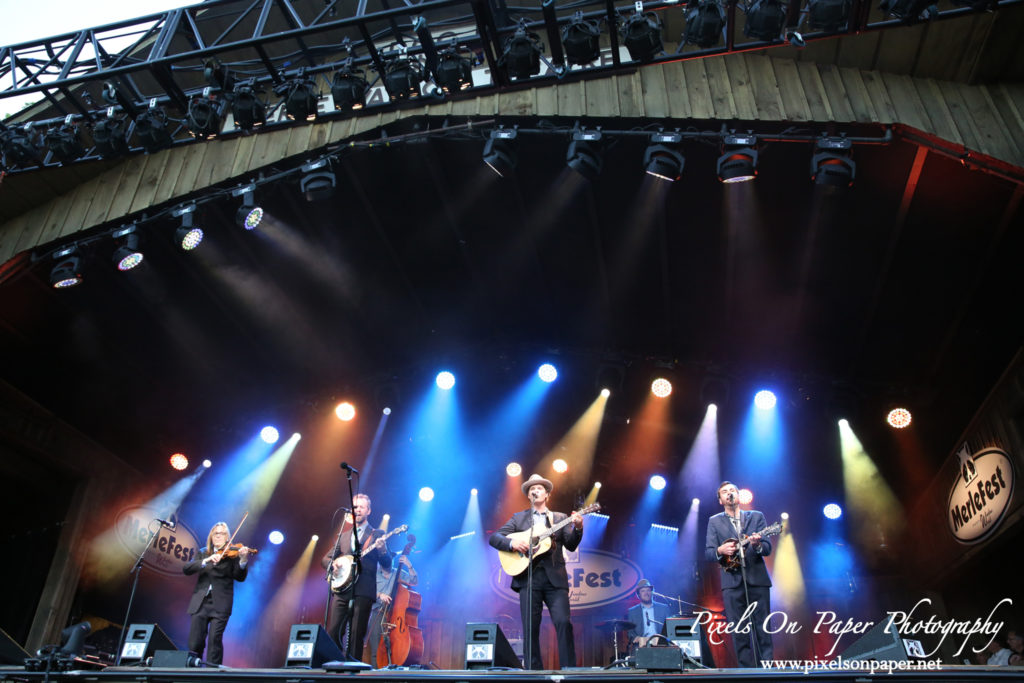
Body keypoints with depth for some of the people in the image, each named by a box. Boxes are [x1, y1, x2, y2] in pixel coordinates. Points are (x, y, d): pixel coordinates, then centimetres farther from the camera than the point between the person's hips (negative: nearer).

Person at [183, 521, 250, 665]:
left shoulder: (232, 554, 4)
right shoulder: (203, 553, 14)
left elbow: (240, 577, -7)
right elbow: (186, 569, -1)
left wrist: (243, 560, -26)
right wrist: (206, 560, -17)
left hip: (220, 604, -3)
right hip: (200, 603, 3)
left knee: (214, 640, -9)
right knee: (195, 642, 2)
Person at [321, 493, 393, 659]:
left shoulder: (376, 535, 9)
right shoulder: (343, 535, 21)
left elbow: (387, 563, 2)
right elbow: (325, 559, 20)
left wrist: (381, 548, -19)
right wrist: (334, 562, -3)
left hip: (363, 591, -4)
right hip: (341, 590, 4)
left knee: (356, 636, -7)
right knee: (333, 633, -5)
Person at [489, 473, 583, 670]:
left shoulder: (560, 518, 17)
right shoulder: (518, 518, 16)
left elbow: (570, 545, 4)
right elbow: (494, 537, 8)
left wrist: (578, 528, -15)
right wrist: (512, 543, -12)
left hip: (555, 577, 0)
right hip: (528, 577, 0)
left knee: (563, 623, -12)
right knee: (530, 628, -3)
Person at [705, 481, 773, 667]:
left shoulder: (756, 517, 13)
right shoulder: (714, 521, 12)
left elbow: (768, 548, 5)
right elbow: (708, 553, 5)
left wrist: (757, 545, -18)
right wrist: (720, 551, -17)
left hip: (757, 579, 0)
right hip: (732, 581, 0)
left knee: (763, 629, -1)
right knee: (739, 633, -2)